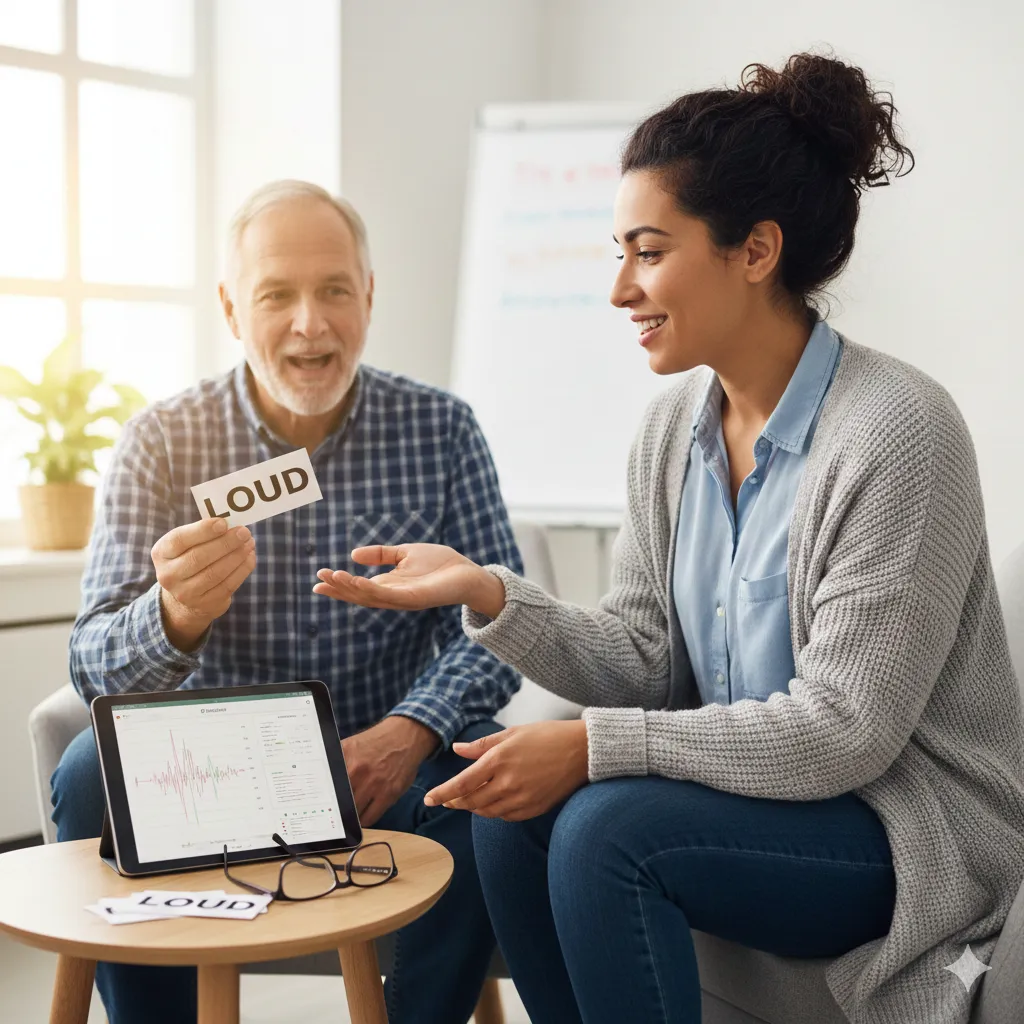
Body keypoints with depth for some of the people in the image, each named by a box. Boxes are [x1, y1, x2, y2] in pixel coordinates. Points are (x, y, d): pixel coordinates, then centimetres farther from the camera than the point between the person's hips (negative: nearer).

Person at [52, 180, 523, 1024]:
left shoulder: (440, 430, -2)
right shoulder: (162, 441, -3)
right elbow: (94, 668, -8)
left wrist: (413, 730, -26)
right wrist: (173, 618, -33)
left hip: (383, 765, 0)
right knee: (95, 777, -27)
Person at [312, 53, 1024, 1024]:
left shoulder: (895, 434, -21)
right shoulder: (675, 421, 2)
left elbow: (843, 729, -23)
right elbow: (643, 658, 1)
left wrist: (594, 746, -25)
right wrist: (486, 591, -14)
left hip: (912, 828, -6)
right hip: (747, 789, 7)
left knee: (610, 825, -27)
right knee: (512, 810, -14)